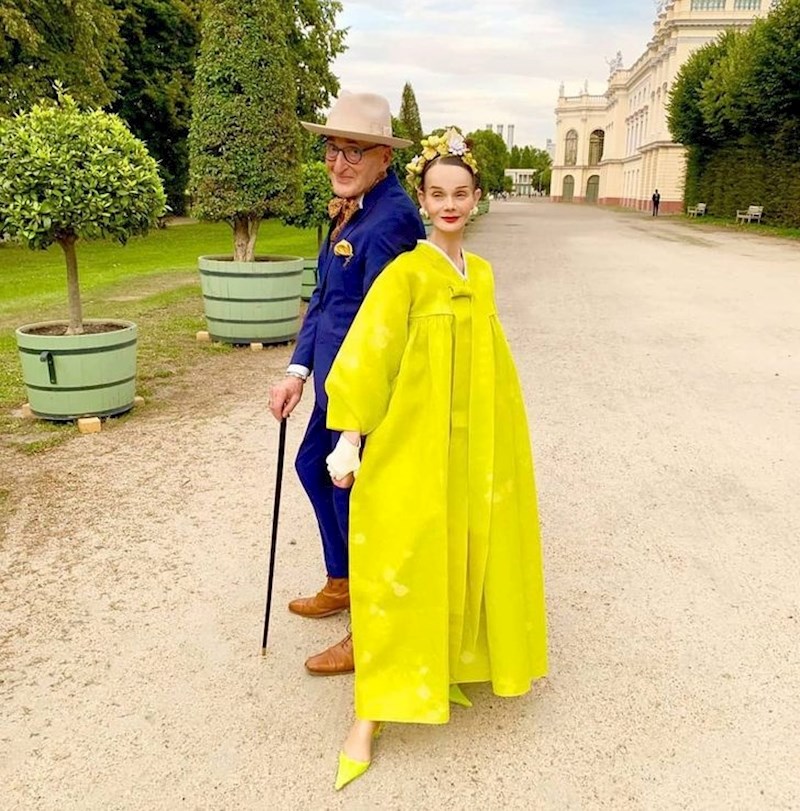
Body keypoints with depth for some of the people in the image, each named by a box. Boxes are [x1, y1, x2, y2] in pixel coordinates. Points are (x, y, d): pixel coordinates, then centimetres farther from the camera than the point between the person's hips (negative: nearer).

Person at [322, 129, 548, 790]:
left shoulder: (481, 273, 9)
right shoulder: (406, 272, -9)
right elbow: (364, 357, -13)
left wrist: (498, 440, 16)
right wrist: (349, 440, -17)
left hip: (475, 445, 6)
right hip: (413, 447, -6)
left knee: (470, 556, 16)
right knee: (403, 570, -3)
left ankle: (457, 664, 38)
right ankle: (370, 717, 8)